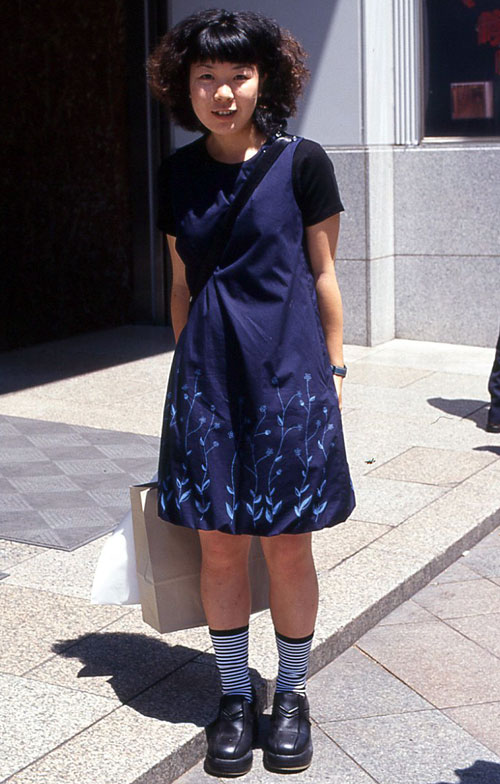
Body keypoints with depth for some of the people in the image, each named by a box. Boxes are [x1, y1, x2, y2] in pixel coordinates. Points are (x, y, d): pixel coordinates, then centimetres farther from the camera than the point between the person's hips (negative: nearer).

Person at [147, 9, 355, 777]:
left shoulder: (302, 162, -4)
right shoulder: (178, 173, 6)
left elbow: (323, 274, 1)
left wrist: (334, 368, 1)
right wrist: (188, 361, 14)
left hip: (289, 373, -3)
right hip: (206, 374, 3)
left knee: (288, 544, 4)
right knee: (220, 543, 6)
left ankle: (291, 695, 24)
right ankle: (235, 697, 23)